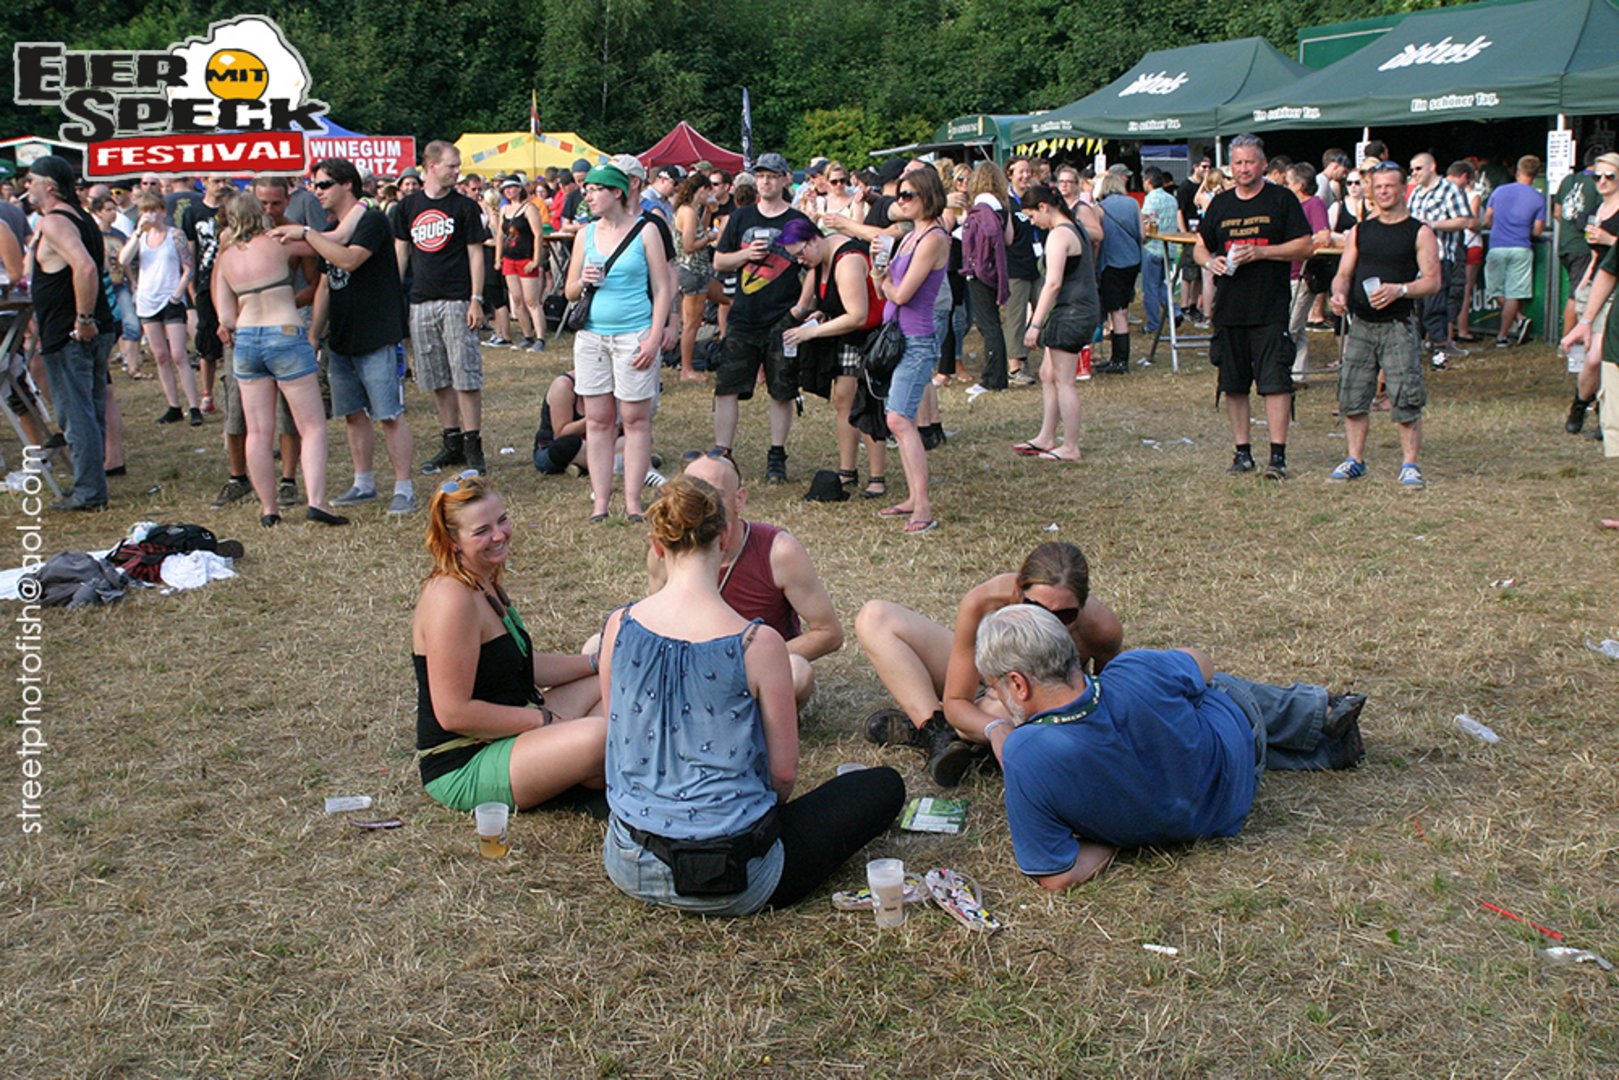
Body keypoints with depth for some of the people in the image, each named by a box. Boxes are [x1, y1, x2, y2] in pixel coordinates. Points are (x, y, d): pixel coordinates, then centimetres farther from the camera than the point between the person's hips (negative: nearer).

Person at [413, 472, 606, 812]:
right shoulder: (452, 599, -23)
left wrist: (598, 662, 9)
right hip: (462, 768, -11)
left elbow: (521, 664, 19)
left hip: (502, 734, 11)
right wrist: (543, 720, -18)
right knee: (599, 735, -29)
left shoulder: (485, 584, 9)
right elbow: (453, 713, -25)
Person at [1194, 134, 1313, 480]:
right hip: (1229, 307, 4)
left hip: (1271, 310, -4)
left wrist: (1260, 252, -14)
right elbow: (1200, 248, 20)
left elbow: (1304, 246, -2)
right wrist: (1210, 261, -4)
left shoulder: (1281, 199, 1)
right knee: (1233, 385, 8)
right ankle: (1242, 451, 19)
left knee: (1275, 381, -9)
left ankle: (1278, 455, -6)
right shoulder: (1220, 204, 13)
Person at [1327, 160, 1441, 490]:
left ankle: (1410, 465, 2)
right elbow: (1344, 273, 14)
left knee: (1406, 397, -7)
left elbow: (1433, 281, -4)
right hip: (1361, 324, 4)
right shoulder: (1360, 232, 13)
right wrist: (1339, 293, -8)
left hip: (1398, 326, -4)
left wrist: (1399, 290, -20)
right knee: (1351, 395, 6)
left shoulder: (1420, 233, 0)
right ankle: (1355, 460, 18)